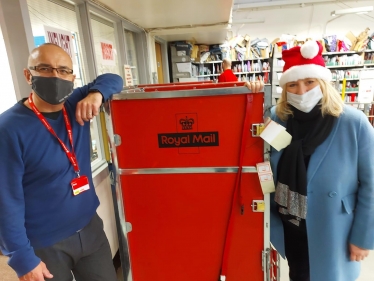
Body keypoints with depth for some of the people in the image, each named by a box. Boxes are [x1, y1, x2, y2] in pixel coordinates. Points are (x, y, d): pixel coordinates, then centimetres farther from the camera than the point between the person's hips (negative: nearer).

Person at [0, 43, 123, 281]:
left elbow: (113, 80, 8)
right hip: (43, 245, -5)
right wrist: (23, 259, -14)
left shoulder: (77, 105, -4)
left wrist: (96, 93, -14)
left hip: (90, 229, 5)